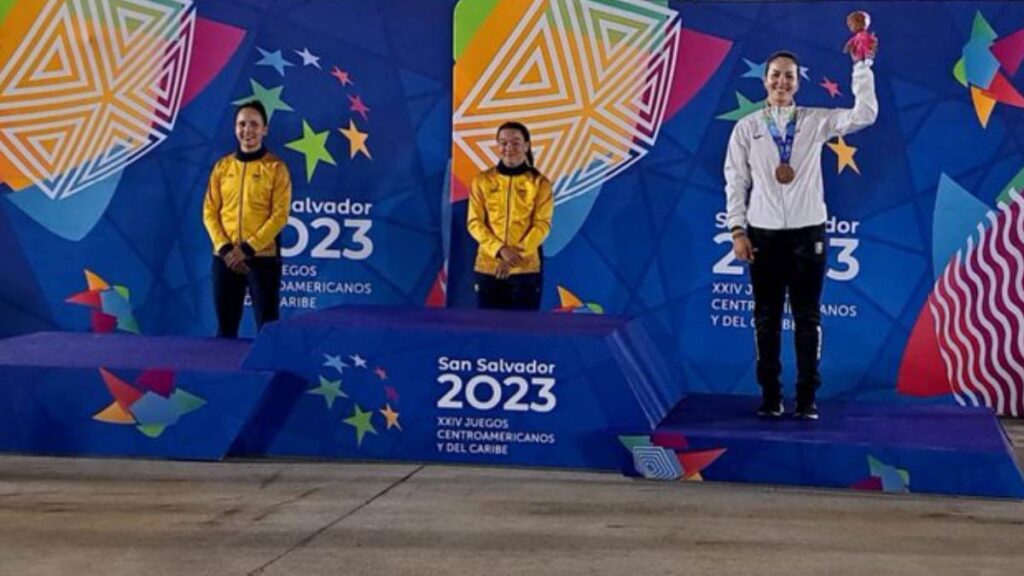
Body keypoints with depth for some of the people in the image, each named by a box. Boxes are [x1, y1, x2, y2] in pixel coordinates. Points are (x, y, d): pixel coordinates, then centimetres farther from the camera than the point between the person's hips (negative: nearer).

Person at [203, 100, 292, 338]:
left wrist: (248, 248, -14)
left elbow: (279, 215, -7)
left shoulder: (276, 168, -1)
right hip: (225, 258, 3)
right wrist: (224, 248, -8)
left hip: (263, 258, -3)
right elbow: (210, 212, 7)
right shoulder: (222, 166, 10)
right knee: (225, 328, 8)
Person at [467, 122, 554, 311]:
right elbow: (475, 223, 0)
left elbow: (542, 225, -4)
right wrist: (500, 249, -15)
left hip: (526, 268, -1)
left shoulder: (539, 182, 2)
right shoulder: (483, 181, 5)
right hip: (488, 267, 1)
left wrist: (517, 253, -18)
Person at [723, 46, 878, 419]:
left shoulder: (815, 122, 4)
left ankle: (807, 397, 10)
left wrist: (862, 64, -11)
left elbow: (864, 115, -7)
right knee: (767, 318, 5)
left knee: (808, 317, 4)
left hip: (807, 232, 0)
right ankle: (770, 396, 13)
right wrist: (738, 230, -3)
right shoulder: (746, 128, 4)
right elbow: (736, 182, 4)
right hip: (763, 234, 0)